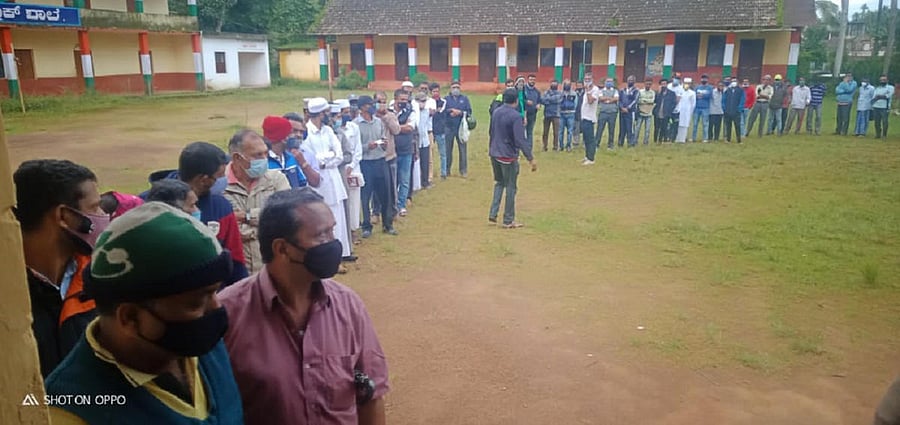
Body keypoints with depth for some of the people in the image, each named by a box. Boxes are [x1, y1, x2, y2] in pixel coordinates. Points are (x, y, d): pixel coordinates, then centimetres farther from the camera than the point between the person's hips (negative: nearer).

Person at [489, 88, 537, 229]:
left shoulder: (496, 112, 5)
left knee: (499, 183, 22)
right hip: (508, 156, -7)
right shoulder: (515, 116, -18)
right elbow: (520, 140, -23)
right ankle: (508, 220, 12)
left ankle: (493, 214, 15)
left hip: (494, 154, 7)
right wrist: (531, 158, -21)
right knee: (510, 188, 5)